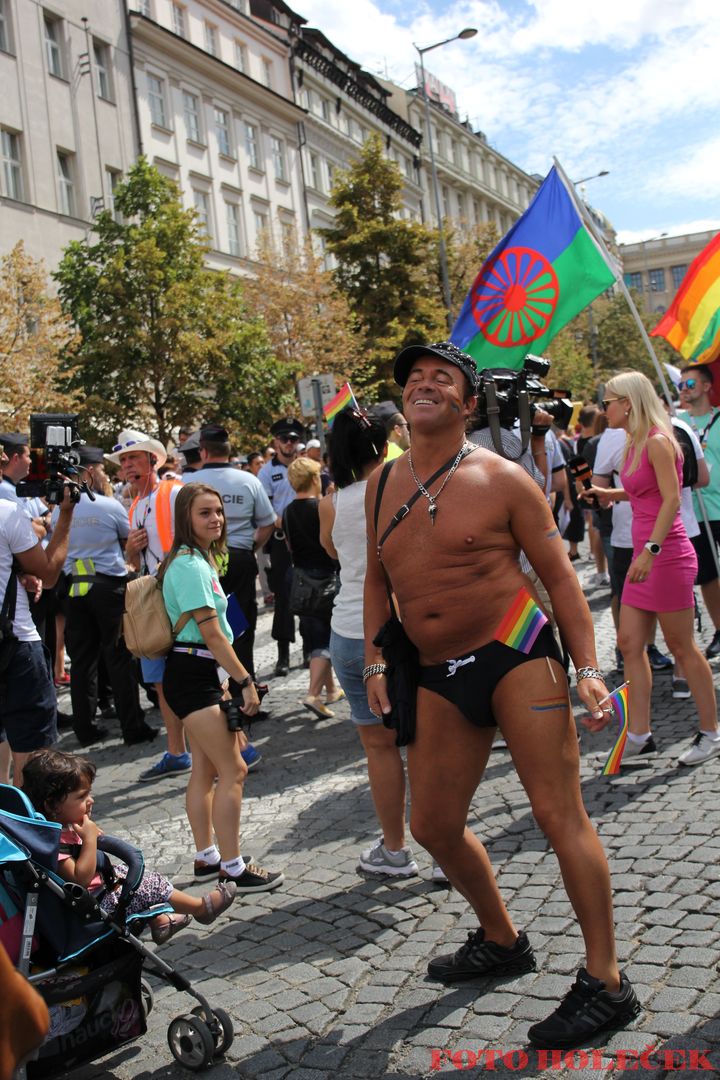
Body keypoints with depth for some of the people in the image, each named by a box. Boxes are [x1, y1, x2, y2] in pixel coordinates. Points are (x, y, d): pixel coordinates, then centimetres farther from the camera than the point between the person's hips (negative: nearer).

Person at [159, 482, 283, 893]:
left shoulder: (201, 559, 14)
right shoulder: (191, 566, -17)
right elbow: (212, 634, -19)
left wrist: (225, 683, 19)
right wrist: (246, 681, -15)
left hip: (199, 673, 10)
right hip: (192, 675, -10)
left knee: (206, 769, 16)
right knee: (234, 770, -6)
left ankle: (207, 858, 26)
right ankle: (233, 867, 1)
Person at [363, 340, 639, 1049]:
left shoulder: (502, 479, -6)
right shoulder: (382, 484, 8)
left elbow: (559, 576, -4)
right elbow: (376, 577, 18)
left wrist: (587, 668, -11)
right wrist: (375, 663, 10)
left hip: (515, 653, -6)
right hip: (438, 676, 6)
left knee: (558, 813, -6)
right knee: (432, 824, 11)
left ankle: (606, 983, 8)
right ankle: (501, 942, 35)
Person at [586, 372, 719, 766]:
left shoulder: (657, 441, -13)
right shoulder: (634, 443, 13)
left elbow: (672, 499, -20)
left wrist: (651, 549, -26)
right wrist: (611, 494, 19)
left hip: (667, 555, -9)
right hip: (644, 555, 9)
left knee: (681, 646, 0)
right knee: (630, 643, 6)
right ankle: (640, 736, 10)